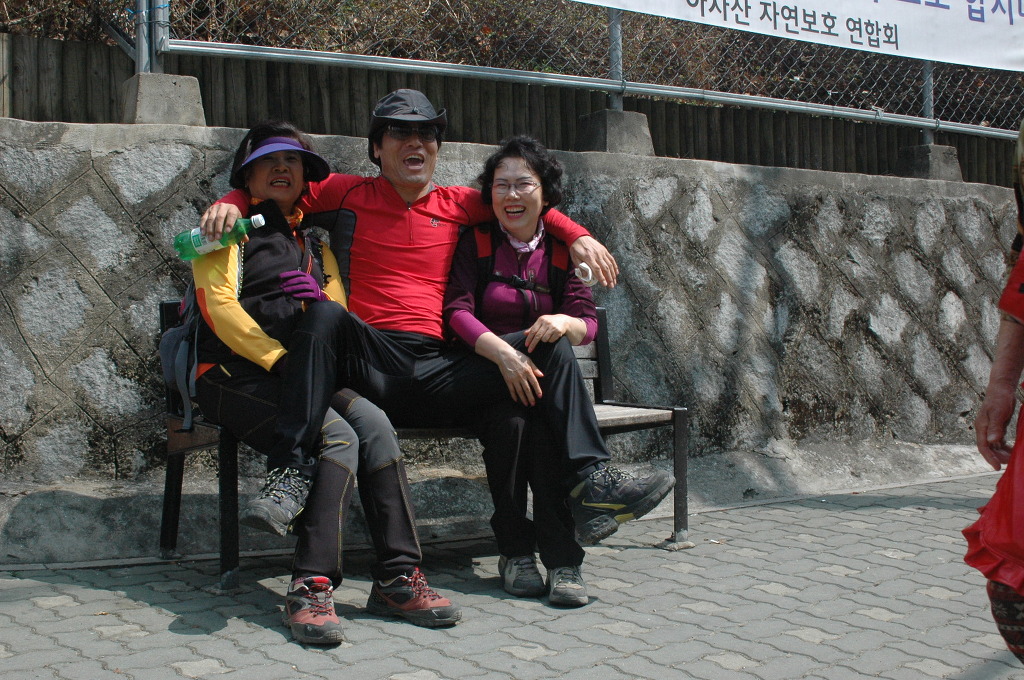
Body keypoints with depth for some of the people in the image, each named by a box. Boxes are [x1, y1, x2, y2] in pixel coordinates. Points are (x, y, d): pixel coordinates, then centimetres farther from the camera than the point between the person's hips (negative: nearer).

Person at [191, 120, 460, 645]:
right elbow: (219, 307, -4)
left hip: (303, 375, 5)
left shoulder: (315, 247, 27)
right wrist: (280, 360, -16)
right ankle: (312, 587, -32)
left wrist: (318, 303, -7)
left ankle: (398, 578, -26)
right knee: (338, 438, -30)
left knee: (375, 425, -25)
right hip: (235, 374, -5)